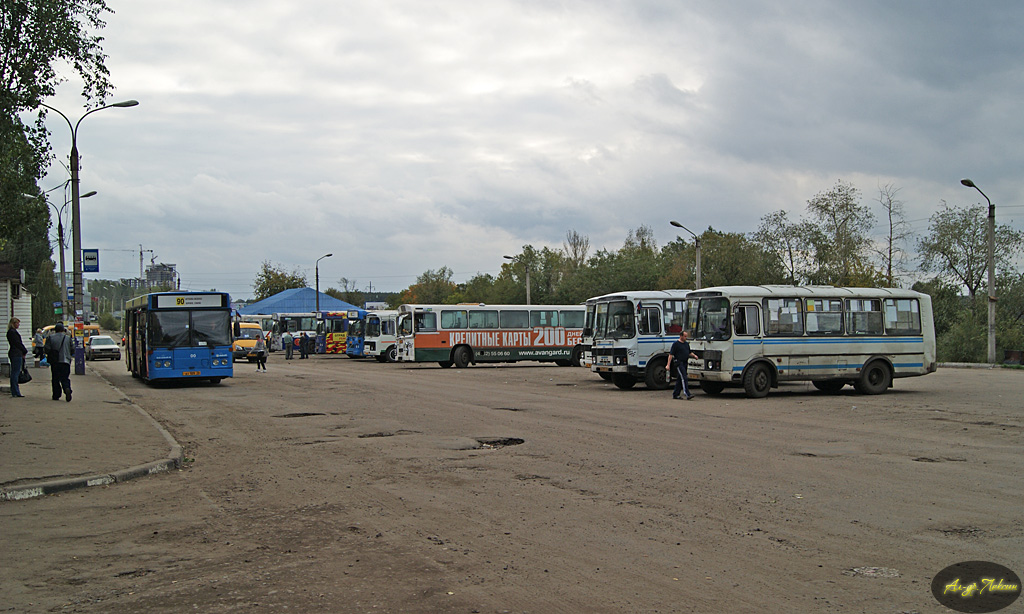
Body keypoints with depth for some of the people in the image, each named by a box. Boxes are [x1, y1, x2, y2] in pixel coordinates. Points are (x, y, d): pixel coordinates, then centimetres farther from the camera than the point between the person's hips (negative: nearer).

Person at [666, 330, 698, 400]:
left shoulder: (686, 344, 16)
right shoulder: (676, 344, -6)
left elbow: (689, 352, 26)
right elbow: (671, 354, -9)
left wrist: (694, 355, 4)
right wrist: (668, 365, -14)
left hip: (685, 363, 8)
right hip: (679, 363, -8)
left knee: (679, 380, 10)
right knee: (684, 378, -15)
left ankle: (675, 394, 17)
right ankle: (688, 395, -20)